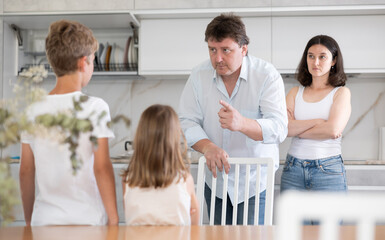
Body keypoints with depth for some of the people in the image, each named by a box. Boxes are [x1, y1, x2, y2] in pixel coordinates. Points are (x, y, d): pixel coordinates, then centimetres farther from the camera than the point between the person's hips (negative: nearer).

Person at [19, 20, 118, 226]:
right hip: (88, 220, -4)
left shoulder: (33, 110, 3)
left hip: (44, 219, 4)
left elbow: (26, 171, 8)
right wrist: (113, 219, -5)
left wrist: (29, 219, 18)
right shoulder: (95, 107, -10)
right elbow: (102, 168, -13)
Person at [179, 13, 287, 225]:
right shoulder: (198, 76, -4)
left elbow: (278, 128, -23)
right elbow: (187, 122, -6)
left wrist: (242, 123, -43)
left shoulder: (267, 75, -14)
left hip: (255, 178, -3)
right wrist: (208, 147, -27)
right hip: (215, 178, 4)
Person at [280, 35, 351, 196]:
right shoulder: (295, 92, 12)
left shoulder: (341, 92, 3)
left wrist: (296, 129, -2)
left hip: (328, 170, -2)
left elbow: (333, 129, -12)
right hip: (293, 170, 3)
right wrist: (317, 122, -11)